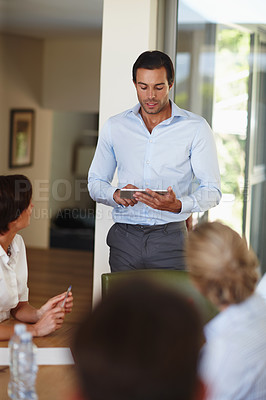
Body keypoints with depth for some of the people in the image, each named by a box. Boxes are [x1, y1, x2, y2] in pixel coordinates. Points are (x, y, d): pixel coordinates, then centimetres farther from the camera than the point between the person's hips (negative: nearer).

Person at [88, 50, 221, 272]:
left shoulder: (196, 128, 1)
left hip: (170, 238, -2)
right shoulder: (114, 127, 10)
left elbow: (212, 190, -1)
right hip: (125, 237, 2)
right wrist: (116, 195, -7)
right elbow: (95, 182, 16)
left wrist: (178, 205, -21)